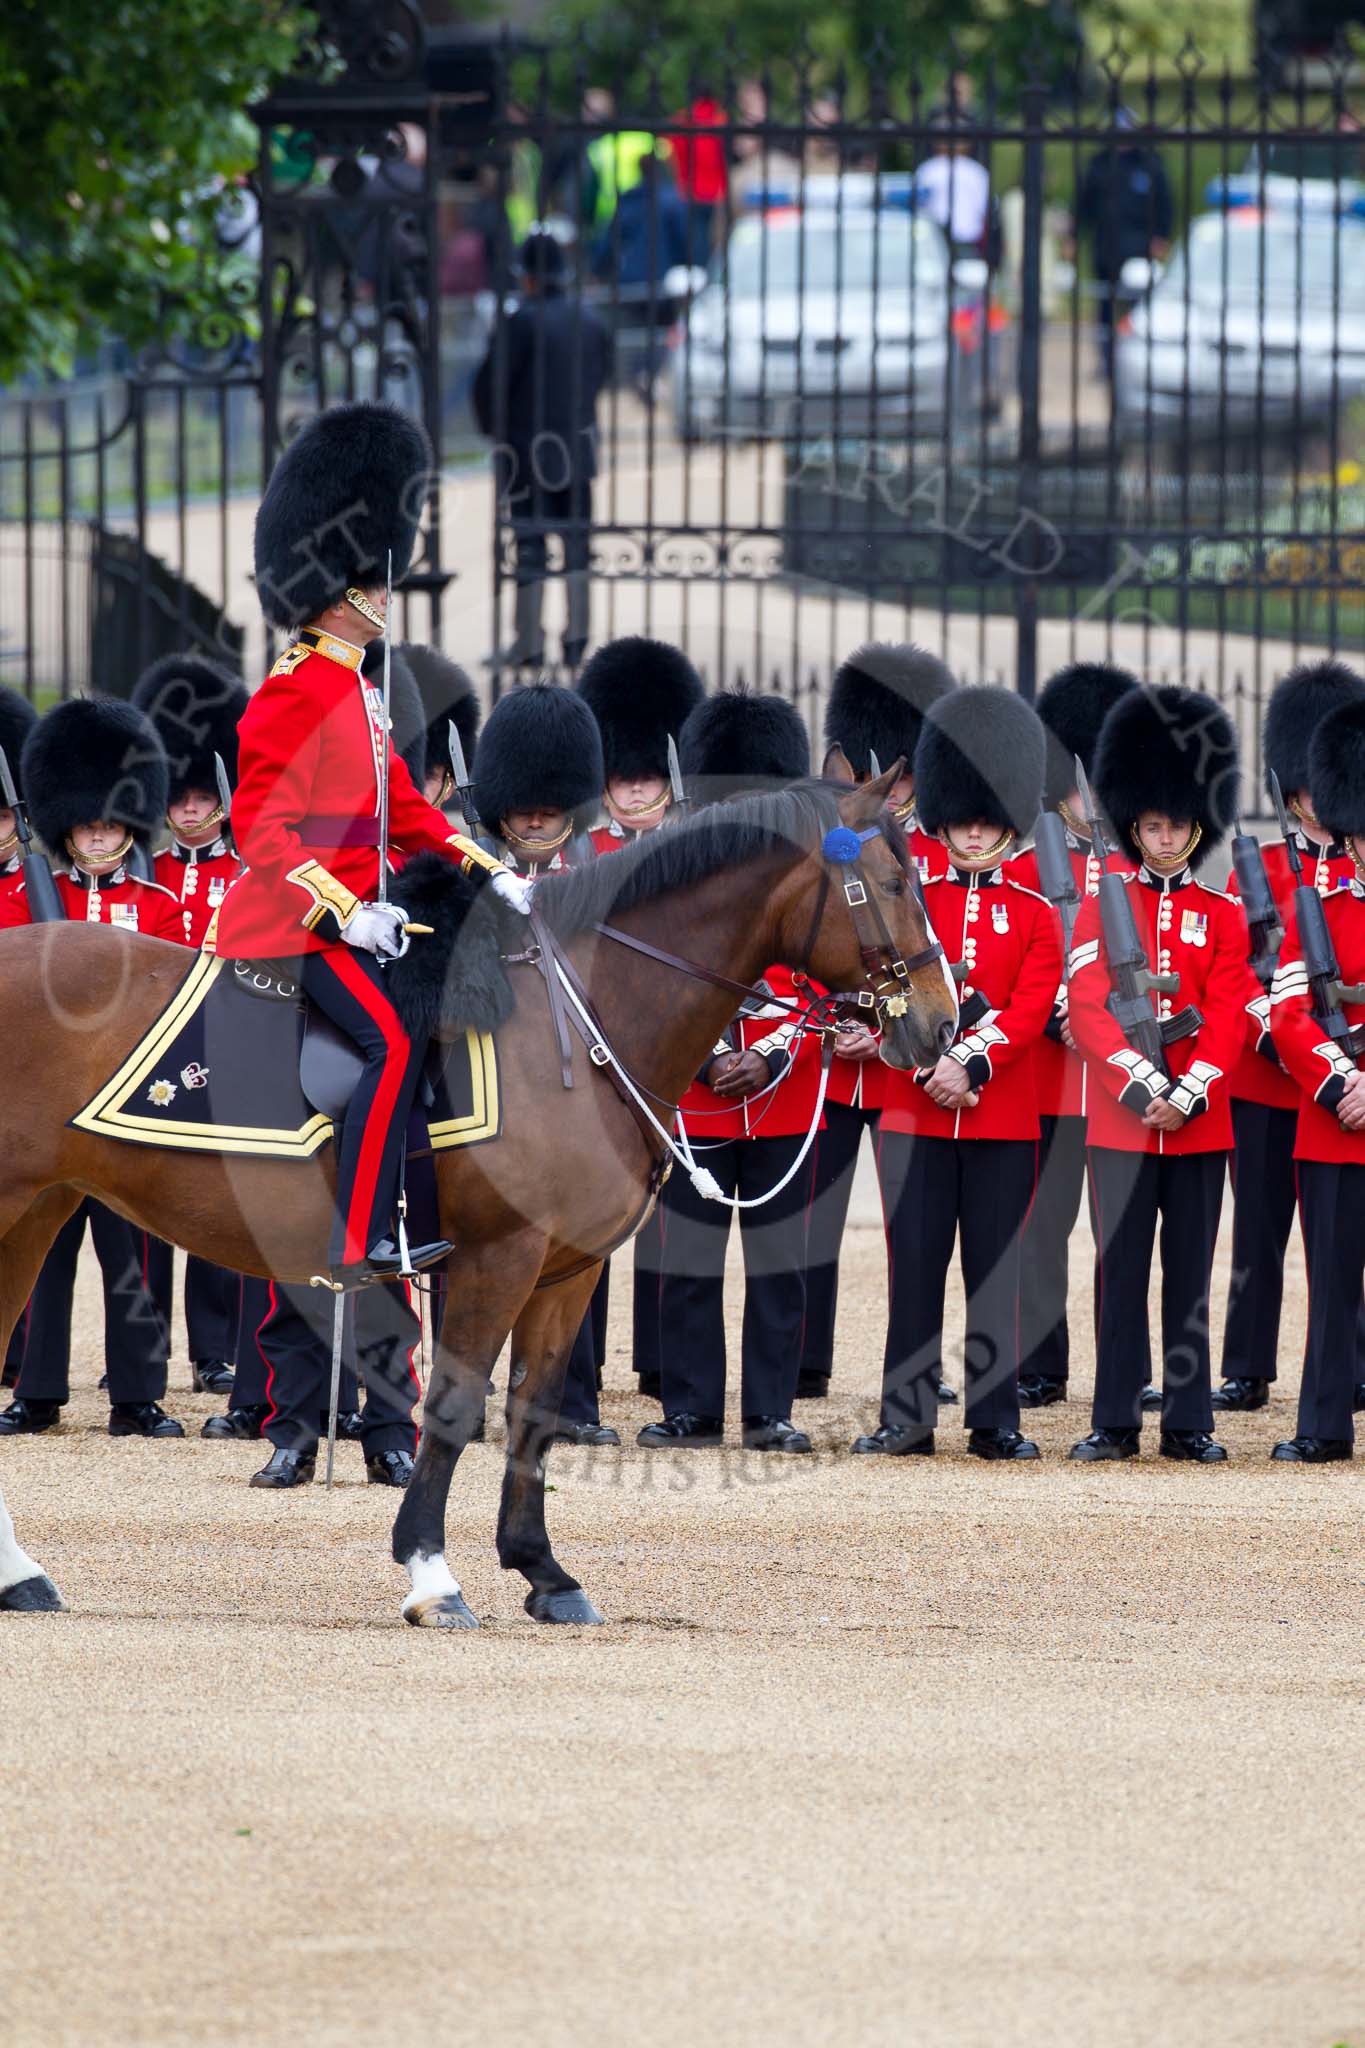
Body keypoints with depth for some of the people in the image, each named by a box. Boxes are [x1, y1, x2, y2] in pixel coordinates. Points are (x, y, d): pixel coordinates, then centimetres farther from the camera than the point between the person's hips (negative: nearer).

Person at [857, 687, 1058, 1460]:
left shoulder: (1034, 915, 6)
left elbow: (1032, 1008, -5)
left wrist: (973, 1064, -19)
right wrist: (931, 1065, -17)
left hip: (1004, 1115, 0)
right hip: (916, 1110, 0)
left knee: (995, 1270, 2)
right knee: (916, 1268, 1)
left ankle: (996, 1421, 6)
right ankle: (908, 1420, 4)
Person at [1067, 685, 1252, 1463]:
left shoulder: (1222, 916, 7)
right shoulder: (1104, 908, 4)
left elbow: (1229, 1017, -1)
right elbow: (1089, 1007, -6)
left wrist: (1190, 1093, -15)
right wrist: (1145, 1089, -16)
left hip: (1201, 1122, 1)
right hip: (1120, 1120, -1)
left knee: (1191, 1273, 4)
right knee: (1122, 1271, 0)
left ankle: (1190, 1421, 8)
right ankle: (1116, 1422, 4)